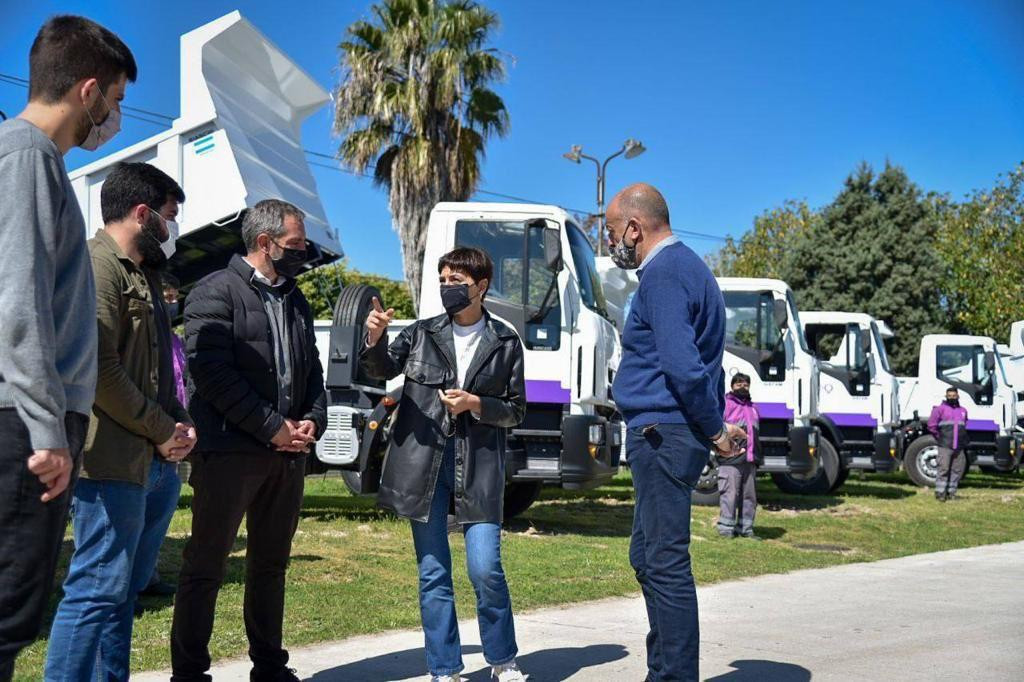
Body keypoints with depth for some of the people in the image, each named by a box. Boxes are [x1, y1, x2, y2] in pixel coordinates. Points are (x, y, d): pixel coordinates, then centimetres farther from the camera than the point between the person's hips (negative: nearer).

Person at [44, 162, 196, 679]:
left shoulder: (144, 274, 21)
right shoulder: (97, 264, -9)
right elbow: (98, 368, -19)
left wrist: (181, 425, 7)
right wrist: (161, 431, -12)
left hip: (157, 462, 10)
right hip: (114, 460, -9)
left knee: (125, 589, 13)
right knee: (97, 590, -8)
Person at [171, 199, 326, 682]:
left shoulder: (295, 299, 17)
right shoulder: (216, 292, -6)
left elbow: (312, 369, 19)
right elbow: (211, 372, -16)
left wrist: (313, 419, 0)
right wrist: (272, 427, -16)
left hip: (288, 453, 7)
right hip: (229, 451, -7)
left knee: (270, 565, 14)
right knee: (206, 565, 0)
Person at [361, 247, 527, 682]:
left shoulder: (505, 342, 4)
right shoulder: (423, 333, 8)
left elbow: (515, 410, 6)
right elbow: (382, 369, -4)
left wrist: (475, 404, -12)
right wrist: (374, 338, -24)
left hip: (478, 465, -2)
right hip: (423, 461, 2)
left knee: (486, 569, -6)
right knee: (433, 574, 6)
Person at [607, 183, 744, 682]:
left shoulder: (663, 275, -13)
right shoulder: (686, 266, 20)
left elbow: (682, 366, -23)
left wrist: (715, 429, -12)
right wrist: (715, 427, 14)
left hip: (662, 435, -11)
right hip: (667, 434, 11)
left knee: (665, 564, -6)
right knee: (649, 557, 17)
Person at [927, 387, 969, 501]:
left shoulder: (963, 411, 16)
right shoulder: (941, 409, -1)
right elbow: (931, 425, -1)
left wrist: (965, 440, 20)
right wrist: (939, 437, 1)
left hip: (959, 447, 5)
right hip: (945, 446, -5)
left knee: (957, 470, 5)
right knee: (943, 468, -10)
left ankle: (951, 491, 15)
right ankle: (940, 492, -5)